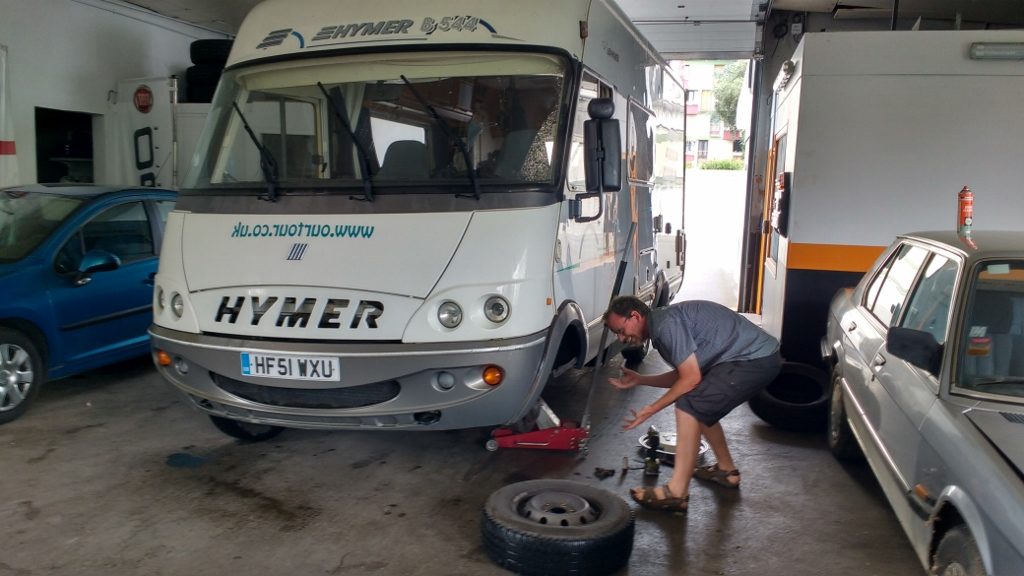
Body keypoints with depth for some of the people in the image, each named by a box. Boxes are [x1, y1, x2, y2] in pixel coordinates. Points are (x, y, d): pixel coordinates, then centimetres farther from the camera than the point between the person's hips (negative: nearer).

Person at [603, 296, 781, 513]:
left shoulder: (666, 324, -16)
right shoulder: (660, 326, 15)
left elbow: (691, 378, -18)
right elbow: (682, 375, 22)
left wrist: (651, 409, -11)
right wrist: (639, 380, 16)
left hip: (755, 359, -11)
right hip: (758, 358, 11)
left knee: (688, 406, -16)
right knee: (699, 406, 20)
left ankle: (677, 493, -14)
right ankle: (726, 470, 34)